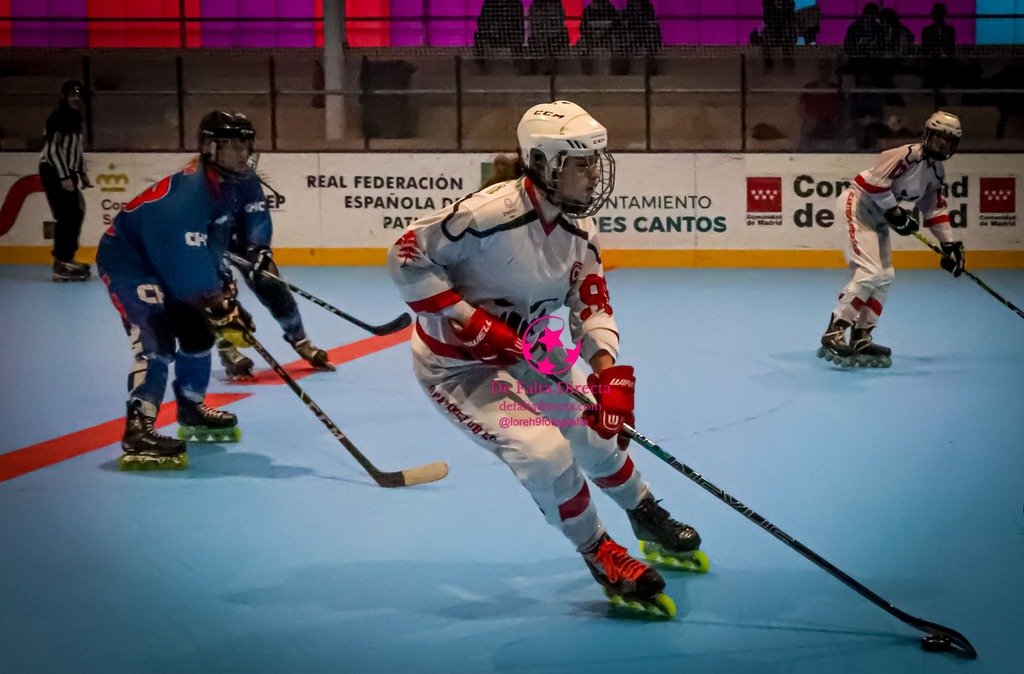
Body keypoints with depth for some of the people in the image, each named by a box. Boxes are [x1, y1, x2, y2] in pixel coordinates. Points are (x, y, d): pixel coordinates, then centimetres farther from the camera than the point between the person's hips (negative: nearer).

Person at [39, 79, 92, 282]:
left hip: (68, 173, 10)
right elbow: (53, 150, -20)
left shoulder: (76, 119, 15)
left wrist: (82, 173, 18)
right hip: (53, 172, -10)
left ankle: (65, 257, 22)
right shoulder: (57, 118, -15)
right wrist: (64, 177, -23)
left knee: (76, 214, 12)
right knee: (66, 216, -14)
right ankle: (61, 266, -16)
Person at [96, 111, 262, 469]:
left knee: (197, 330, 16)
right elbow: (189, 263, -38)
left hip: (167, 262, 10)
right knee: (156, 338, -24)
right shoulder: (189, 191, -34)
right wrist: (222, 308, -37)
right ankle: (138, 430, -29)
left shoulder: (237, 182, -5)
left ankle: (191, 411, 34)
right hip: (126, 260, -10)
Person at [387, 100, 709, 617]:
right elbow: (406, 257, -27)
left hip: (527, 348, 8)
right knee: (546, 454, -21)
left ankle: (652, 526, 42)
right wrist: (470, 324, -29)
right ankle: (601, 556, 3)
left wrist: (609, 373, -25)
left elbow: (591, 306, -7)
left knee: (597, 434, 15)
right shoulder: (491, 213, -32)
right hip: (455, 364, -8)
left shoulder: (580, 229, -8)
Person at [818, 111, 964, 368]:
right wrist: (896, 213, -21)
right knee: (869, 273, -20)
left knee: (884, 276, 7)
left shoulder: (937, 173, 10)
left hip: (878, 217, 10)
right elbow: (876, 180, -25)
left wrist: (950, 245, 9)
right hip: (856, 205, -10)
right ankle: (833, 333, -21)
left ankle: (860, 337, 12)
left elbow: (936, 209, 16)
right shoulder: (908, 154, -18)